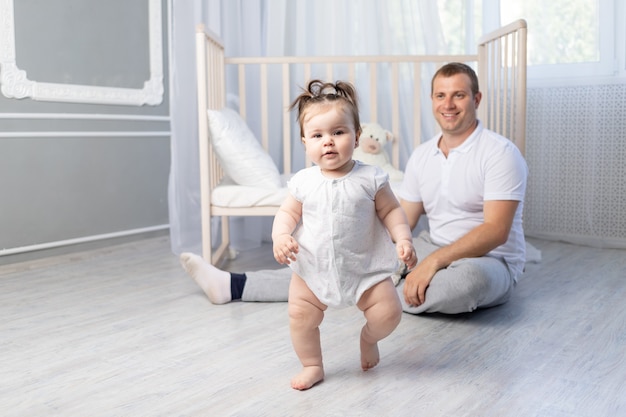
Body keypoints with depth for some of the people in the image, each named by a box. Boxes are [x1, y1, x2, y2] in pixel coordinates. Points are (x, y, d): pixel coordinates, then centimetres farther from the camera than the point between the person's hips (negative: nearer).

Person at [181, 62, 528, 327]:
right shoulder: (422, 155, 7)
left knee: (470, 277, -42)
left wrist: (433, 262, -31)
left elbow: (496, 230, -22)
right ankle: (231, 285, -3)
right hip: (431, 253, 6)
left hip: (488, 262, -5)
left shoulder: (499, 153, -13)